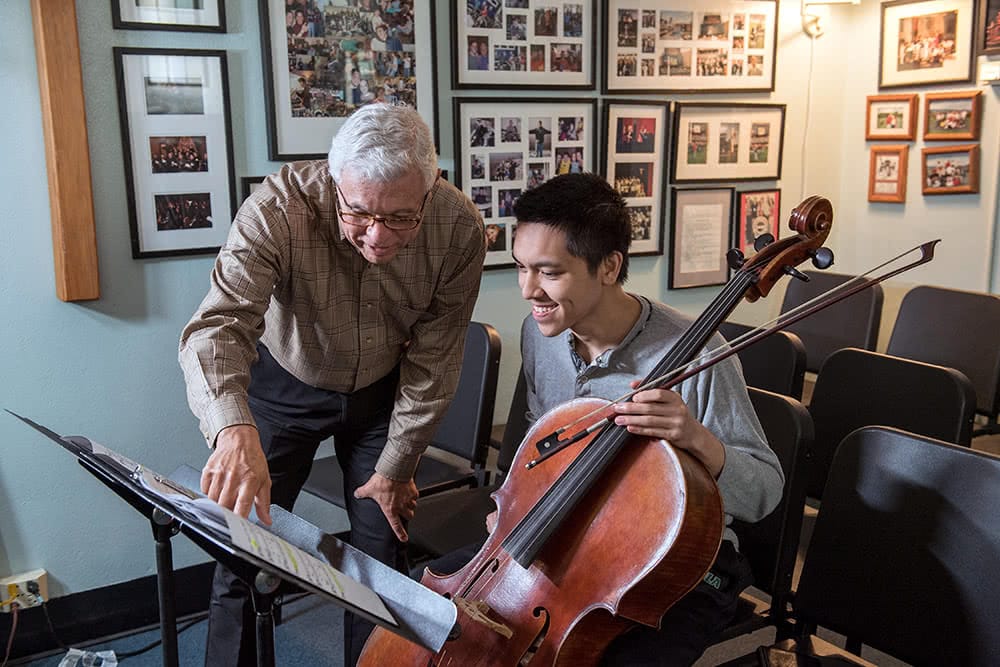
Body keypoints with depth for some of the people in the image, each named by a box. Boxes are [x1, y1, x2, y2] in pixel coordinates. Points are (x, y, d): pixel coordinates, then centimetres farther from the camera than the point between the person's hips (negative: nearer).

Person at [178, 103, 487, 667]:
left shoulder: (460, 229, -27)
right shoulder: (278, 208, -33)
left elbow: (433, 362, -16)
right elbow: (218, 324, -43)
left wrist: (396, 466, -9)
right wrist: (234, 429, -63)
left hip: (382, 389, 2)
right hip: (285, 384, -1)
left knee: (385, 546, 5)